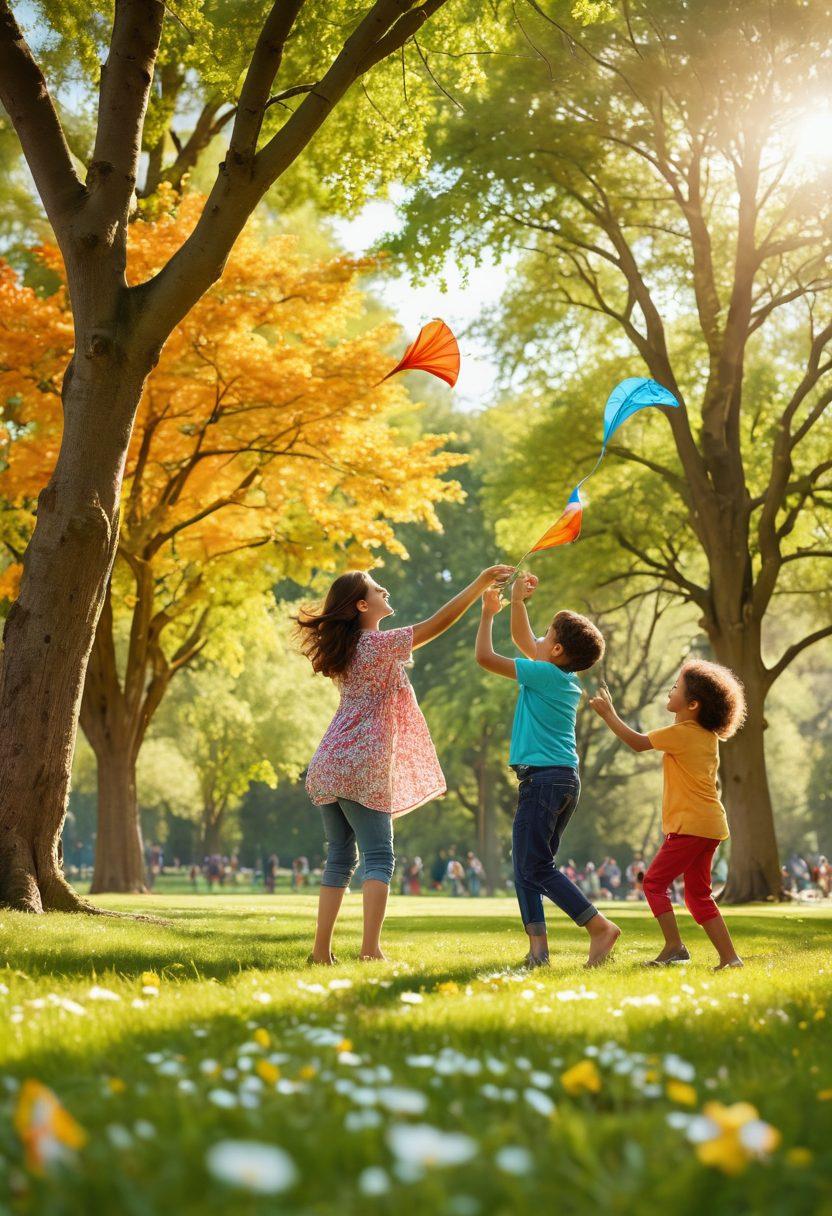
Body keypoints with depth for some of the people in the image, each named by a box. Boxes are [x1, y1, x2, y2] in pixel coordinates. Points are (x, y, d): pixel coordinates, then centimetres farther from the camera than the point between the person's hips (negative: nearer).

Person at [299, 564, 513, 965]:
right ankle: (370, 948, -15)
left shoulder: (348, 647, 15)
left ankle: (321, 951, 9)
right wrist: (480, 582, -7)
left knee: (340, 858, 11)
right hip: (362, 767, -8)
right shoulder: (379, 644, -10)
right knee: (378, 857, -6)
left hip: (328, 766, 8)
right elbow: (436, 624, -11)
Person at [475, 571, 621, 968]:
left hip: (543, 778, -9)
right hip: (565, 780, 9)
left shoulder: (545, 673, -12)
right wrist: (517, 601, 21)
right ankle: (537, 945, 6)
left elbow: (484, 656, -10)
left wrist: (488, 613, 3)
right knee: (527, 865, 11)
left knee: (536, 867, -8)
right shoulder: (564, 677, 12)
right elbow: (522, 640, 26)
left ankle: (600, 927, -11)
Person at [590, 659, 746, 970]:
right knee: (698, 895, 12)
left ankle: (674, 946, -8)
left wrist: (609, 714, 2)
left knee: (654, 881, -3)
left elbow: (638, 742, -7)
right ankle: (729, 957, 9)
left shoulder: (681, 733, -13)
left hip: (691, 825, -9)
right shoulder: (707, 735, 12)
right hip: (710, 825, 9)